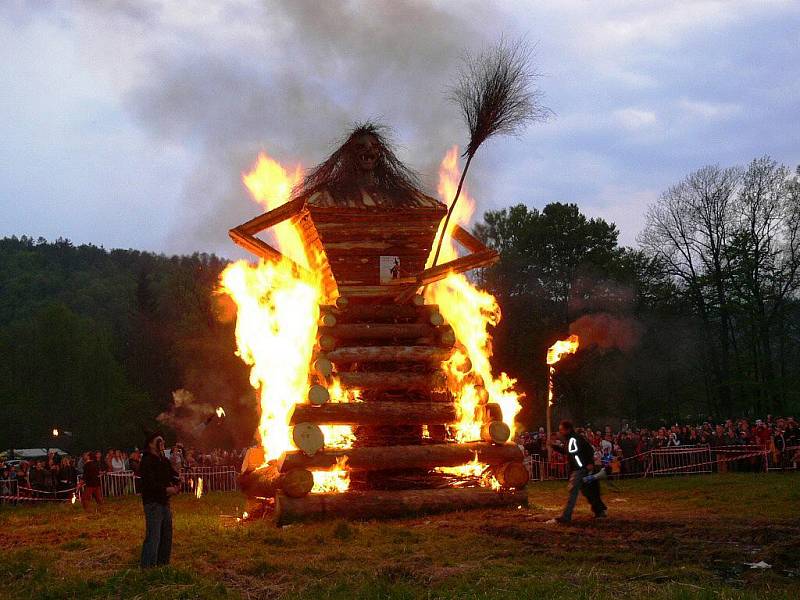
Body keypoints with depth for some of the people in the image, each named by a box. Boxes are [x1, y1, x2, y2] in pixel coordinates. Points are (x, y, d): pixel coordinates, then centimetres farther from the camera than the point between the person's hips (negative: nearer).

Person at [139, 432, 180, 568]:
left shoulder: (164, 460, 15)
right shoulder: (147, 461, -11)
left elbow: (173, 475, 18)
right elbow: (149, 483, -21)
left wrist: (174, 486, -3)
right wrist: (166, 489, -22)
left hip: (164, 502, 9)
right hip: (153, 502, -9)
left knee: (166, 535, 14)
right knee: (153, 536, -12)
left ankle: (163, 564, 24)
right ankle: (147, 567, -10)